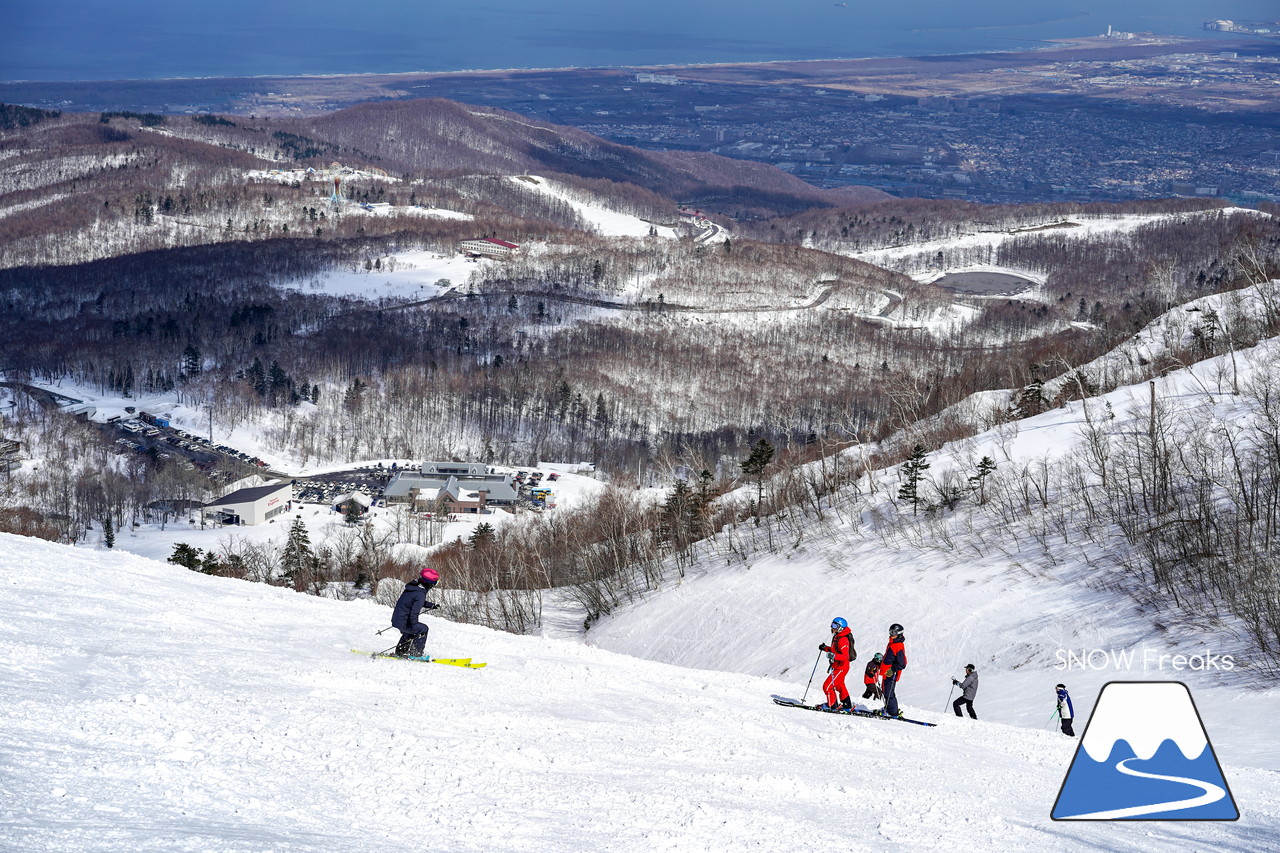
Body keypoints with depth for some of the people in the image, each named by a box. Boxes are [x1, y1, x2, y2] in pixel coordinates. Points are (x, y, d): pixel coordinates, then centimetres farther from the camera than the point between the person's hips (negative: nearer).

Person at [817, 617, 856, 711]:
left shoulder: (843, 640, -22)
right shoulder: (836, 637, 9)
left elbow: (845, 656, -30)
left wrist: (834, 656, -43)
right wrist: (826, 648, 13)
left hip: (841, 667, -11)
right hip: (838, 667, 11)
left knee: (827, 686, -10)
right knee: (840, 686, 25)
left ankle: (832, 705, 0)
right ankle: (847, 706, 38)